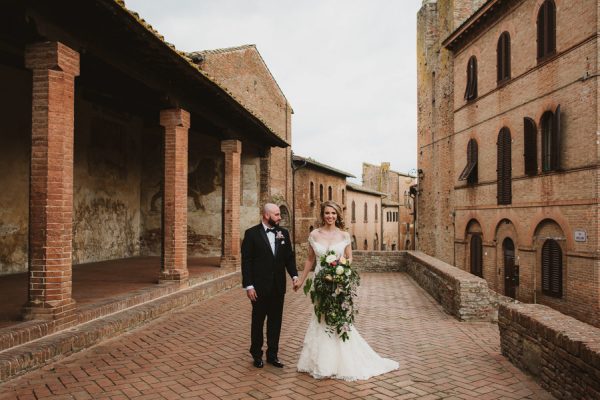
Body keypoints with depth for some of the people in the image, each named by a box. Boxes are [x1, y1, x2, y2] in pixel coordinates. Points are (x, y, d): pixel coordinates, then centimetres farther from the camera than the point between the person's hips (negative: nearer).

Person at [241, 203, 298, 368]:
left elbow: (289, 257, 8)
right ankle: (257, 355, 27)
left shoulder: (283, 233, 5)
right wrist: (248, 285, -13)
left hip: (278, 287, 4)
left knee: (275, 322, 11)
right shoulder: (252, 233, -8)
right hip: (259, 287, -4)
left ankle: (272, 354, 25)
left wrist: (294, 275, -7)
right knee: (258, 321, 11)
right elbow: (246, 261, -9)